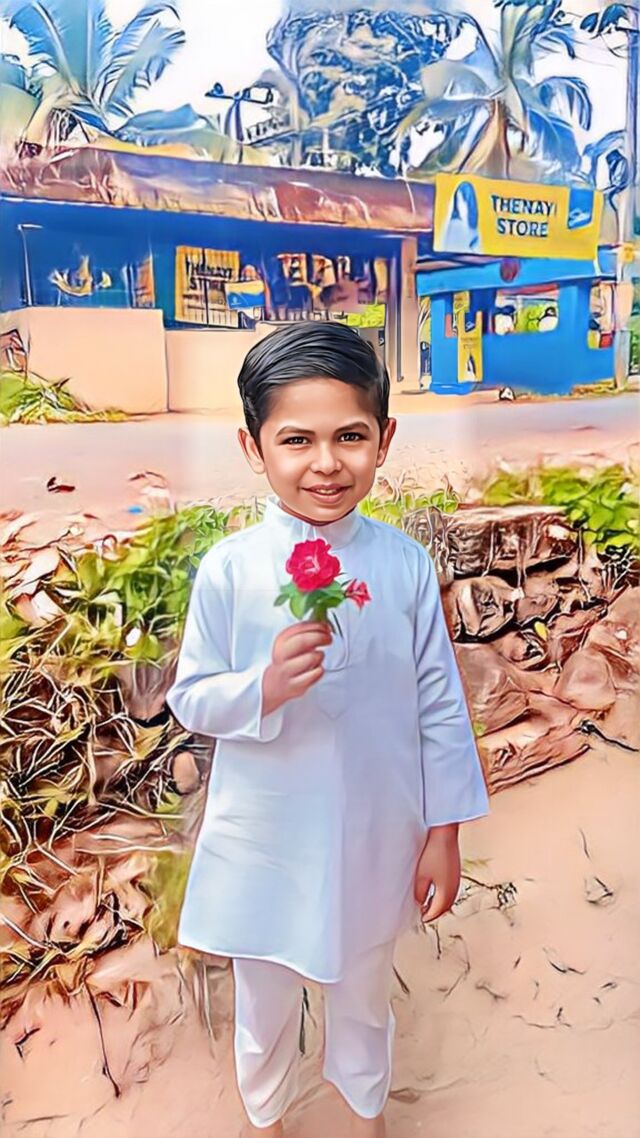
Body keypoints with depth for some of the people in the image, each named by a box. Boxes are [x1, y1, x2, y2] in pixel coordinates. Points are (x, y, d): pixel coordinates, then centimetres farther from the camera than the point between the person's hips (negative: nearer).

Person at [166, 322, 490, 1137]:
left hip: (377, 834, 1)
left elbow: (440, 703, -6)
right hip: (265, 839, 0)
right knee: (265, 1000, 24)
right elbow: (189, 700, -8)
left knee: (363, 987, 26)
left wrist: (444, 833, -2)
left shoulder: (405, 564, -14)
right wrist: (263, 686, -29)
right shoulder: (228, 569, -16)